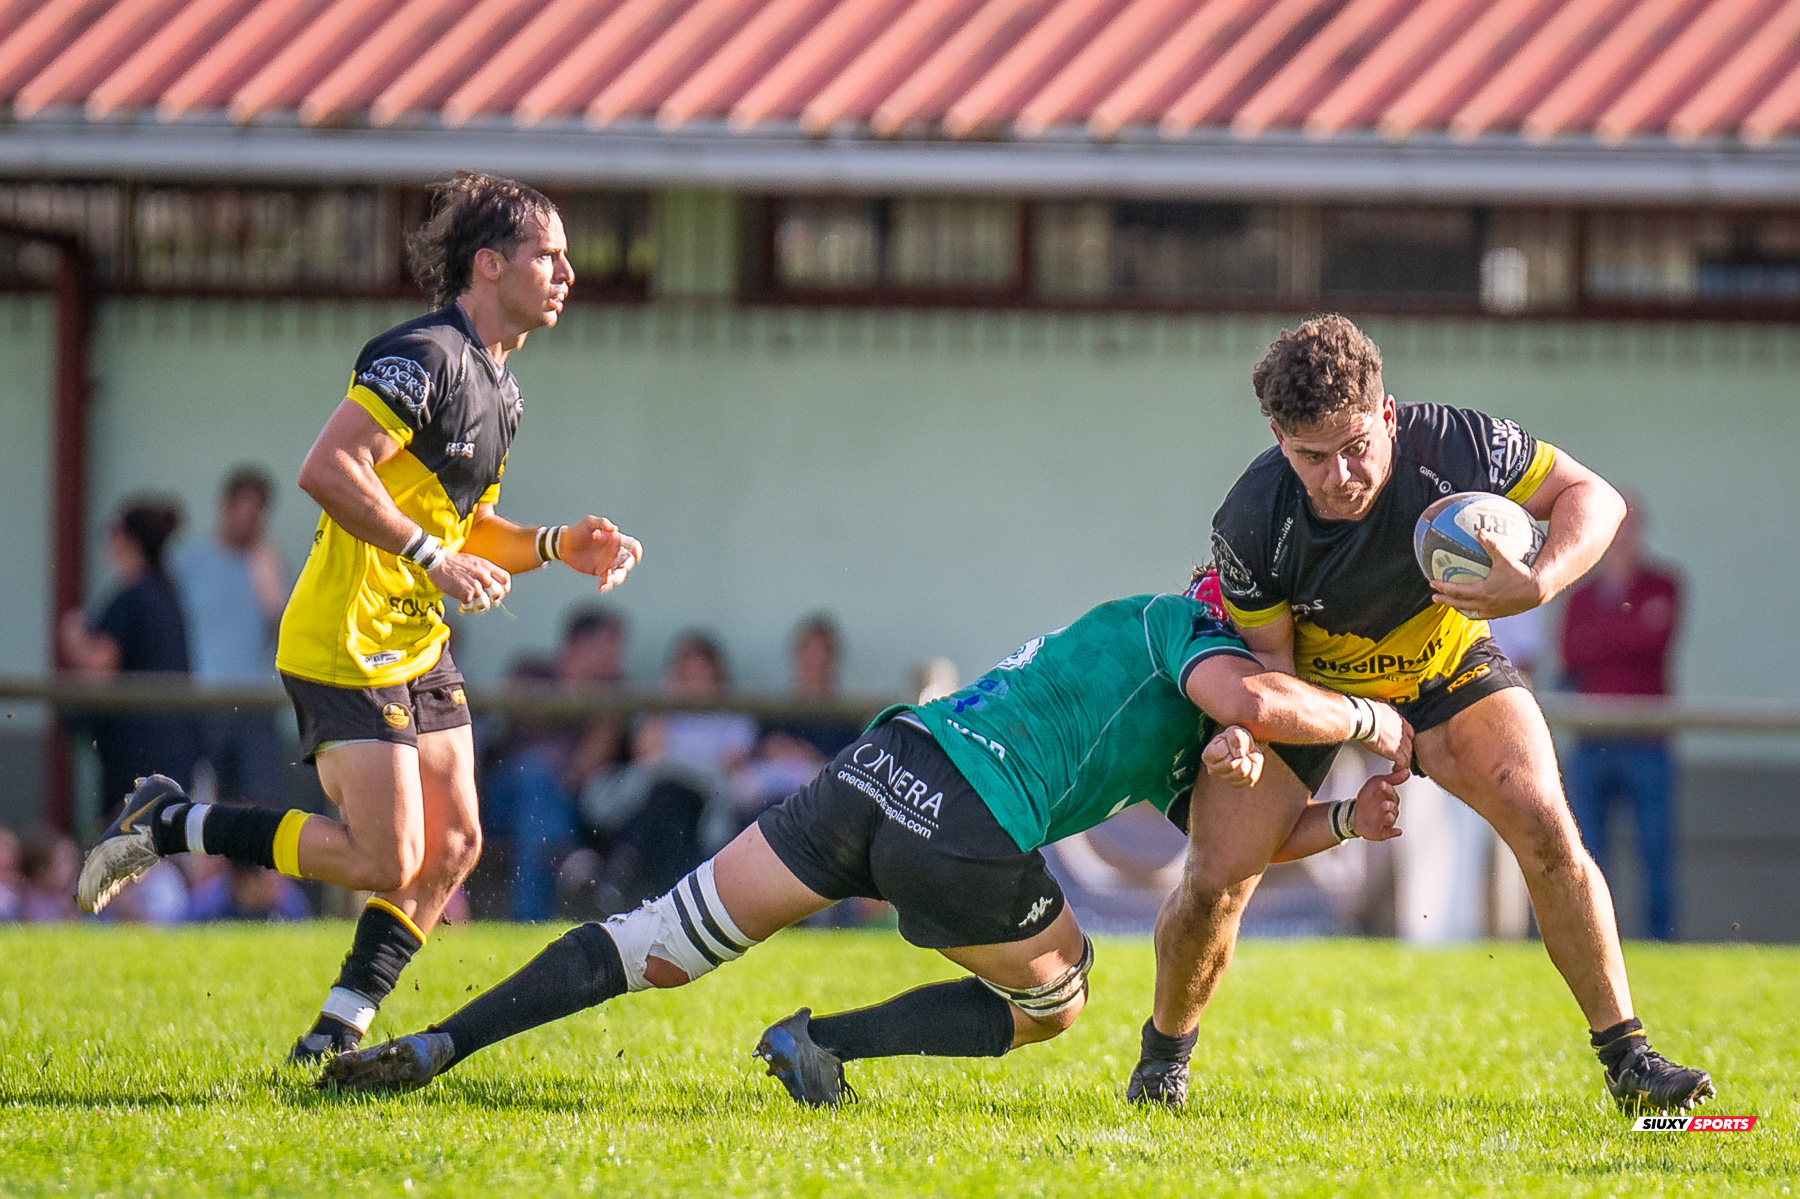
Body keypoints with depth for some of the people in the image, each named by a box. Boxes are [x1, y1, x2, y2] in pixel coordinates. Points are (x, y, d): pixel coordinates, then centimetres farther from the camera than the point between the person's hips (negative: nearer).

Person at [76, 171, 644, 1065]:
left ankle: (334, 1036, 9)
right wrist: (434, 557, -25)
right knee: (386, 860, -12)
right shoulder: (425, 356, -17)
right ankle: (168, 824, 1)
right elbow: (327, 469, -26)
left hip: (418, 648, 10)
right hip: (346, 645, -10)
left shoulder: (496, 386, 15)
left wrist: (556, 546, 8)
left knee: (453, 845, 3)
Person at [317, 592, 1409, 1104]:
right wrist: (1370, 721, -1)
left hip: (880, 768, 8)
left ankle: (434, 1047, -3)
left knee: (662, 944, 7)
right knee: (1054, 1002, 18)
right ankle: (826, 1045, 1)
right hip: (970, 828, -8)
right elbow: (1253, 700, -16)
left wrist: (1341, 823, 16)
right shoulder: (1182, 627, 7)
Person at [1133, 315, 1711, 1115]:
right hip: (1312, 686, -1)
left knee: (1547, 830, -19)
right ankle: (1165, 1049, 20)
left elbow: (1591, 495, -19)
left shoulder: (1451, 446, -32)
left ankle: (1626, 1056, -8)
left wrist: (1540, 582, -36)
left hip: (1447, 665, 1)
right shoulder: (1252, 523, -30)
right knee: (1215, 882, -11)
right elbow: (1267, 661, -16)